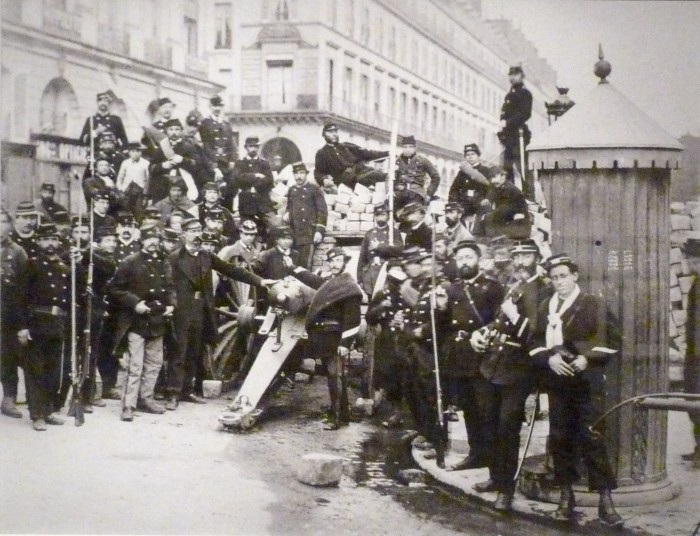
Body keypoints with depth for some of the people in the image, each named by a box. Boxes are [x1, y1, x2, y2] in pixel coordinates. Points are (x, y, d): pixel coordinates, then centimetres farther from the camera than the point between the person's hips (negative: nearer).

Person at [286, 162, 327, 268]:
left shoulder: (314, 189, -1)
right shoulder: (291, 190, 15)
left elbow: (322, 210, -3)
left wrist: (319, 230, -11)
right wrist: (287, 214, 5)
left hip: (309, 232, -5)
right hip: (294, 233, 5)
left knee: (305, 264, -11)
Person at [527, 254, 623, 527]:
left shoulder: (594, 305, 1)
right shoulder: (545, 307, 12)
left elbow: (613, 339, -3)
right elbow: (535, 343, 12)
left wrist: (587, 358, -14)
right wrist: (549, 358, -8)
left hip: (587, 381, -4)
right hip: (557, 381, 4)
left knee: (592, 437, -8)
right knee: (560, 438, 6)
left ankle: (605, 500, -4)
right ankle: (566, 495, 18)